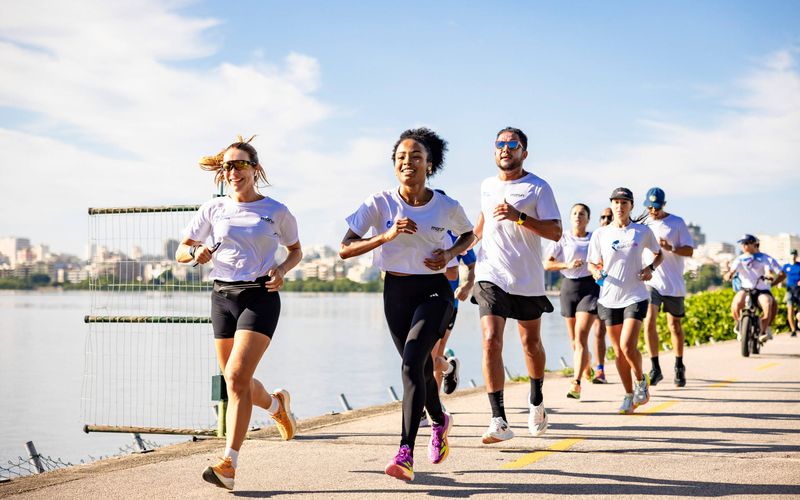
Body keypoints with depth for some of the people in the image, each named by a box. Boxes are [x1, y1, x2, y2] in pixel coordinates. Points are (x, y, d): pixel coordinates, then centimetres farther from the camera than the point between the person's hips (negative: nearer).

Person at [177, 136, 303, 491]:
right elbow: (180, 251, 10)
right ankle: (277, 404, 45)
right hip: (223, 297, 4)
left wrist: (282, 269, -5)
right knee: (235, 382, 11)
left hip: (260, 296, -4)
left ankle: (228, 464, -18)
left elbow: (296, 250, 16)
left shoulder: (276, 211, 2)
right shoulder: (213, 209, 7)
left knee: (237, 376, -19)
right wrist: (196, 254, -14)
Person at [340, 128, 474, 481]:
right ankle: (440, 421, 46)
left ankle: (405, 453, -24)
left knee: (412, 363, -22)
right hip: (395, 292, 2)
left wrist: (450, 254, -6)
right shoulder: (380, 203, -9)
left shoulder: (447, 207, -7)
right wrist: (386, 236, -26)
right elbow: (345, 249, -13)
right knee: (419, 367, 14)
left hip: (434, 291, -2)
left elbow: (468, 235, 15)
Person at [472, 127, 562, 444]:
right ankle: (499, 421, -17)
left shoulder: (538, 188, -4)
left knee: (531, 343, 12)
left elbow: (555, 232, -12)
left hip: (528, 279, -2)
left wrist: (519, 216, -22)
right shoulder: (487, 186, 11)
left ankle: (536, 400, 39)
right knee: (491, 341, -15)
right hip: (491, 276, 2)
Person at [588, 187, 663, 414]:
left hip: (635, 296, -2)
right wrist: (597, 272, -12)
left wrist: (651, 268, -3)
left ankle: (641, 380, 12)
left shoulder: (643, 231, 2)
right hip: (609, 299, 2)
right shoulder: (600, 234, 3)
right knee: (618, 352, 6)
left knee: (628, 346, -16)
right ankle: (629, 395, 21)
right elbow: (593, 263, 11)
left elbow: (659, 254, 18)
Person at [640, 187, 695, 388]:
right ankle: (655, 368, -8)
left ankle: (679, 366, 26)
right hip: (650, 281, 1)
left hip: (673, 283, -1)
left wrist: (670, 248, -19)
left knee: (674, 326, 9)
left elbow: (689, 250, -2)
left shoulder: (677, 223, 1)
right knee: (649, 322, -15)